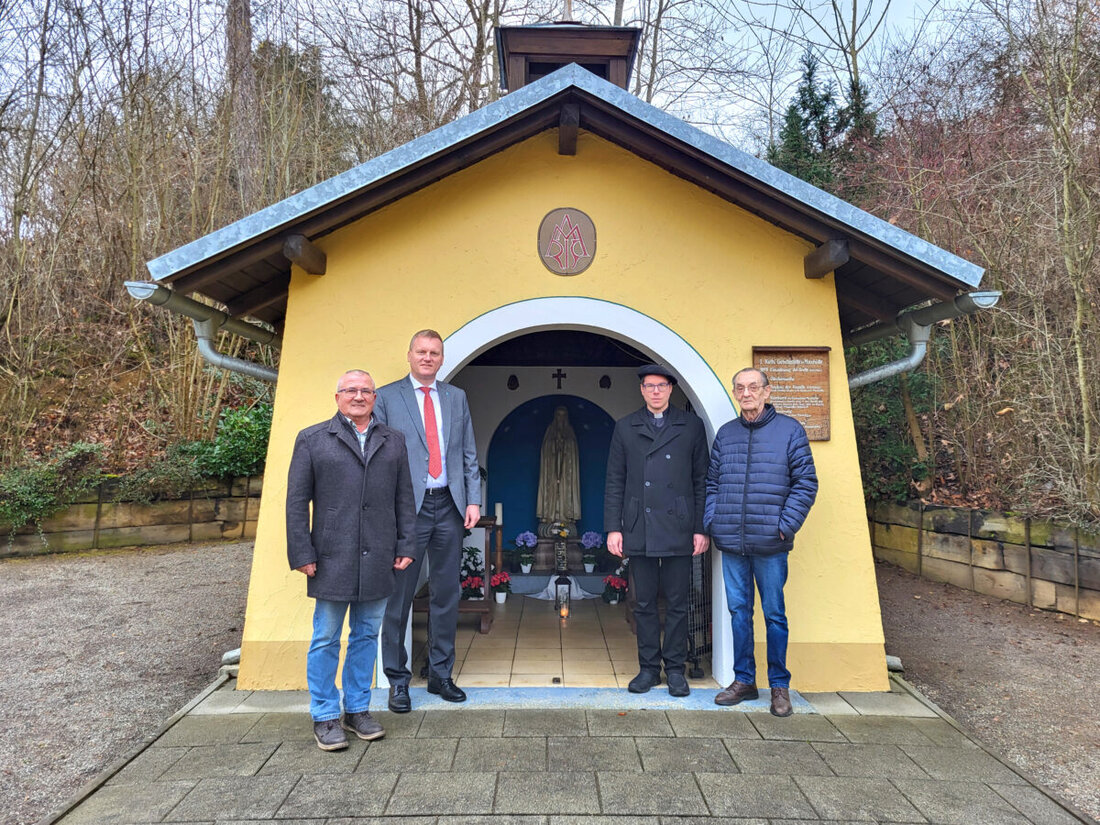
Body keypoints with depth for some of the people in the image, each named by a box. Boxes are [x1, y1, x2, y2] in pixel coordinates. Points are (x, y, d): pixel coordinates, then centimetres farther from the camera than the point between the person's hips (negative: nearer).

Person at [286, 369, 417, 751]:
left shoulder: (393, 441, 12)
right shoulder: (311, 439, 4)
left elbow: (404, 499, 12)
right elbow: (297, 502, 1)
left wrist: (406, 545, 5)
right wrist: (302, 554, -6)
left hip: (378, 560, 3)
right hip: (332, 559, -3)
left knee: (366, 636, 12)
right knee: (326, 640, 6)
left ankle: (358, 710, 27)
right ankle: (325, 718, 21)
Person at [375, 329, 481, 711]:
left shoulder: (456, 397, 13)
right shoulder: (387, 397, 2)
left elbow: (469, 454, 12)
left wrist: (473, 499, 3)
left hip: (449, 507, 4)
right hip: (407, 508, -3)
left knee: (446, 595, 11)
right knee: (398, 597, 5)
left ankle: (440, 675, 26)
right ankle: (397, 680, 21)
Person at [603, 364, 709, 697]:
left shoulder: (691, 426, 7)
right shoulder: (625, 428, 9)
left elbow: (701, 480, 6)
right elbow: (614, 482, 7)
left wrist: (701, 528, 0)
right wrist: (613, 527, 1)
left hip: (678, 530, -1)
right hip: (639, 530, 1)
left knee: (677, 603, 6)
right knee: (645, 604, 9)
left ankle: (675, 669, 21)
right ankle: (648, 667, 22)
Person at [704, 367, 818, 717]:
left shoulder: (789, 430, -1)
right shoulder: (725, 433, 10)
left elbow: (806, 482, -2)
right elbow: (712, 482, 14)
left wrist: (786, 525, -10)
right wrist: (711, 522, 3)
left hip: (769, 543, -3)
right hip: (731, 542, 4)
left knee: (774, 613, 6)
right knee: (739, 611, 12)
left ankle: (779, 685, 22)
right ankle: (744, 680, 25)